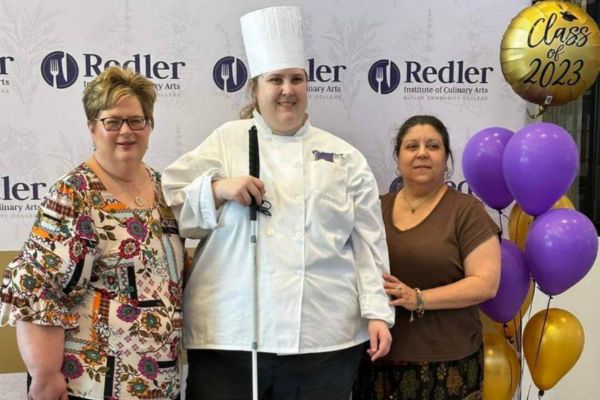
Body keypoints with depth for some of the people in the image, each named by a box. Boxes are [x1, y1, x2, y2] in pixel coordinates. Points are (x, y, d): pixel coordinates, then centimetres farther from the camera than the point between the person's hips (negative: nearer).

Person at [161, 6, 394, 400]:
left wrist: (376, 312, 0)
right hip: (229, 337, -1)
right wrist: (216, 190, -13)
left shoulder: (344, 156, 9)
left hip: (325, 338, 1)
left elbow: (368, 243, 6)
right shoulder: (226, 141, 6)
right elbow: (169, 208, 3)